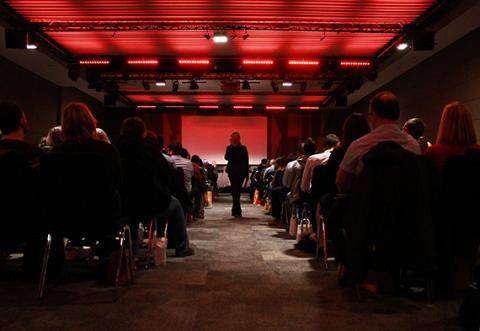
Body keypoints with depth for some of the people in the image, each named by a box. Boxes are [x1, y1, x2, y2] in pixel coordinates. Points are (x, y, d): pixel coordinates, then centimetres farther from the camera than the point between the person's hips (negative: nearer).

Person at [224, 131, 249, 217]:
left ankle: (237, 211, 4)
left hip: (232, 171, -1)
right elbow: (246, 162, -2)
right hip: (241, 171, 1)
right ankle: (235, 210, 11)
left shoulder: (229, 148, -5)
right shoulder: (243, 148, -3)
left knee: (235, 190, 2)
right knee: (238, 190, 6)